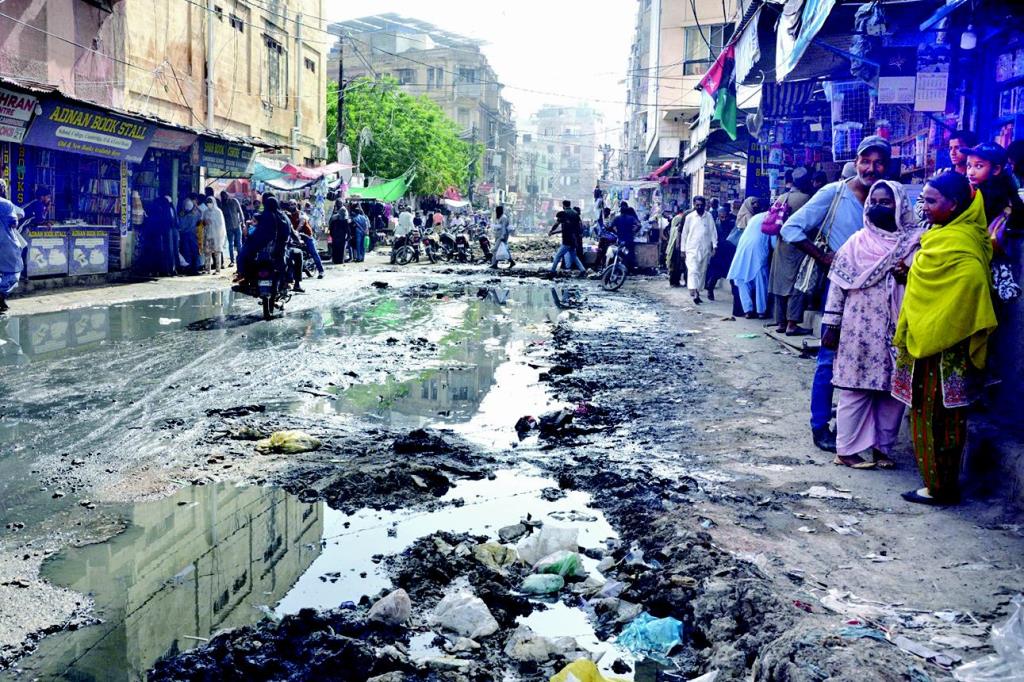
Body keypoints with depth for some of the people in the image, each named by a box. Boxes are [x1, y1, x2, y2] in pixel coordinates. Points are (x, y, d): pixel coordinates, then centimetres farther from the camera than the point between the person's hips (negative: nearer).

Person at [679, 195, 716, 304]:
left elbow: (713, 232, 5)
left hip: (705, 249, 2)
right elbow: (684, 233, 7)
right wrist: (683, 249, 5)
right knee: (693, 271, -16)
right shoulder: (689, 217, 4)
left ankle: (697, 292, 18)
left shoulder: (709, 216, 5)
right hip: (692, 249, -2)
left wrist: (714, 246, -3)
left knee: (702, 272, 8)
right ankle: (693, 293, -28)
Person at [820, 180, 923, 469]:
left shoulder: (915, 243, 4)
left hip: (898, 330, 2)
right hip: (860, 330, -1)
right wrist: (831, 325, -1)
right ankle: (848, 448, 8)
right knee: (855, 387, 1)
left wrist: (908, 278, -16)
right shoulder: (857, 242, 3)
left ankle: (882, 446, 19)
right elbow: (838, 283, 2)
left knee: (893, 389, 7)